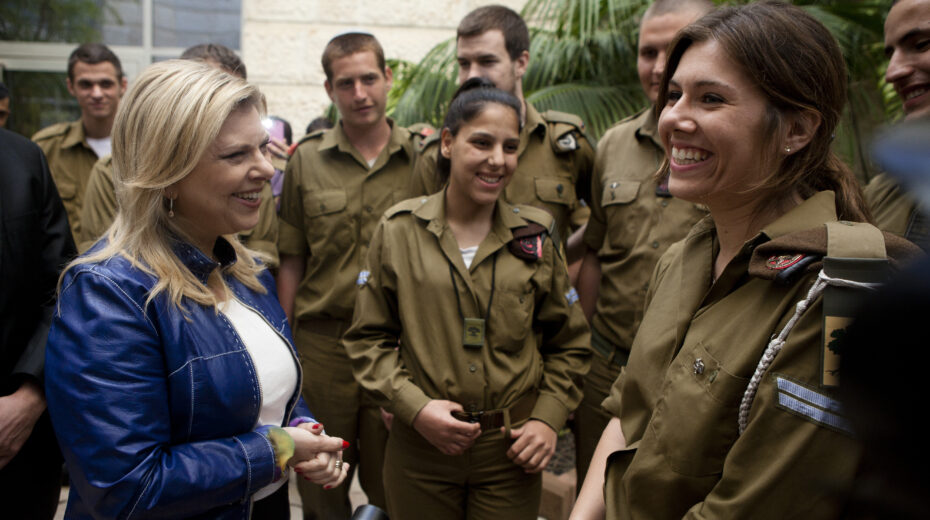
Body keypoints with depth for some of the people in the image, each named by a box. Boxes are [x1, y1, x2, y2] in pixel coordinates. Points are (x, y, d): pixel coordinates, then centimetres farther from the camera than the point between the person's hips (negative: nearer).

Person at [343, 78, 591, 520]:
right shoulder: (399, 231, -2)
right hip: (420, 450, 0)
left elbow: (569, 343, 8)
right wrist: (414, 405, -12)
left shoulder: (534, 237, 1)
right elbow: (368, 339, 1)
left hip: (511, 453, 1)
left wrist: (548, 418, -3)